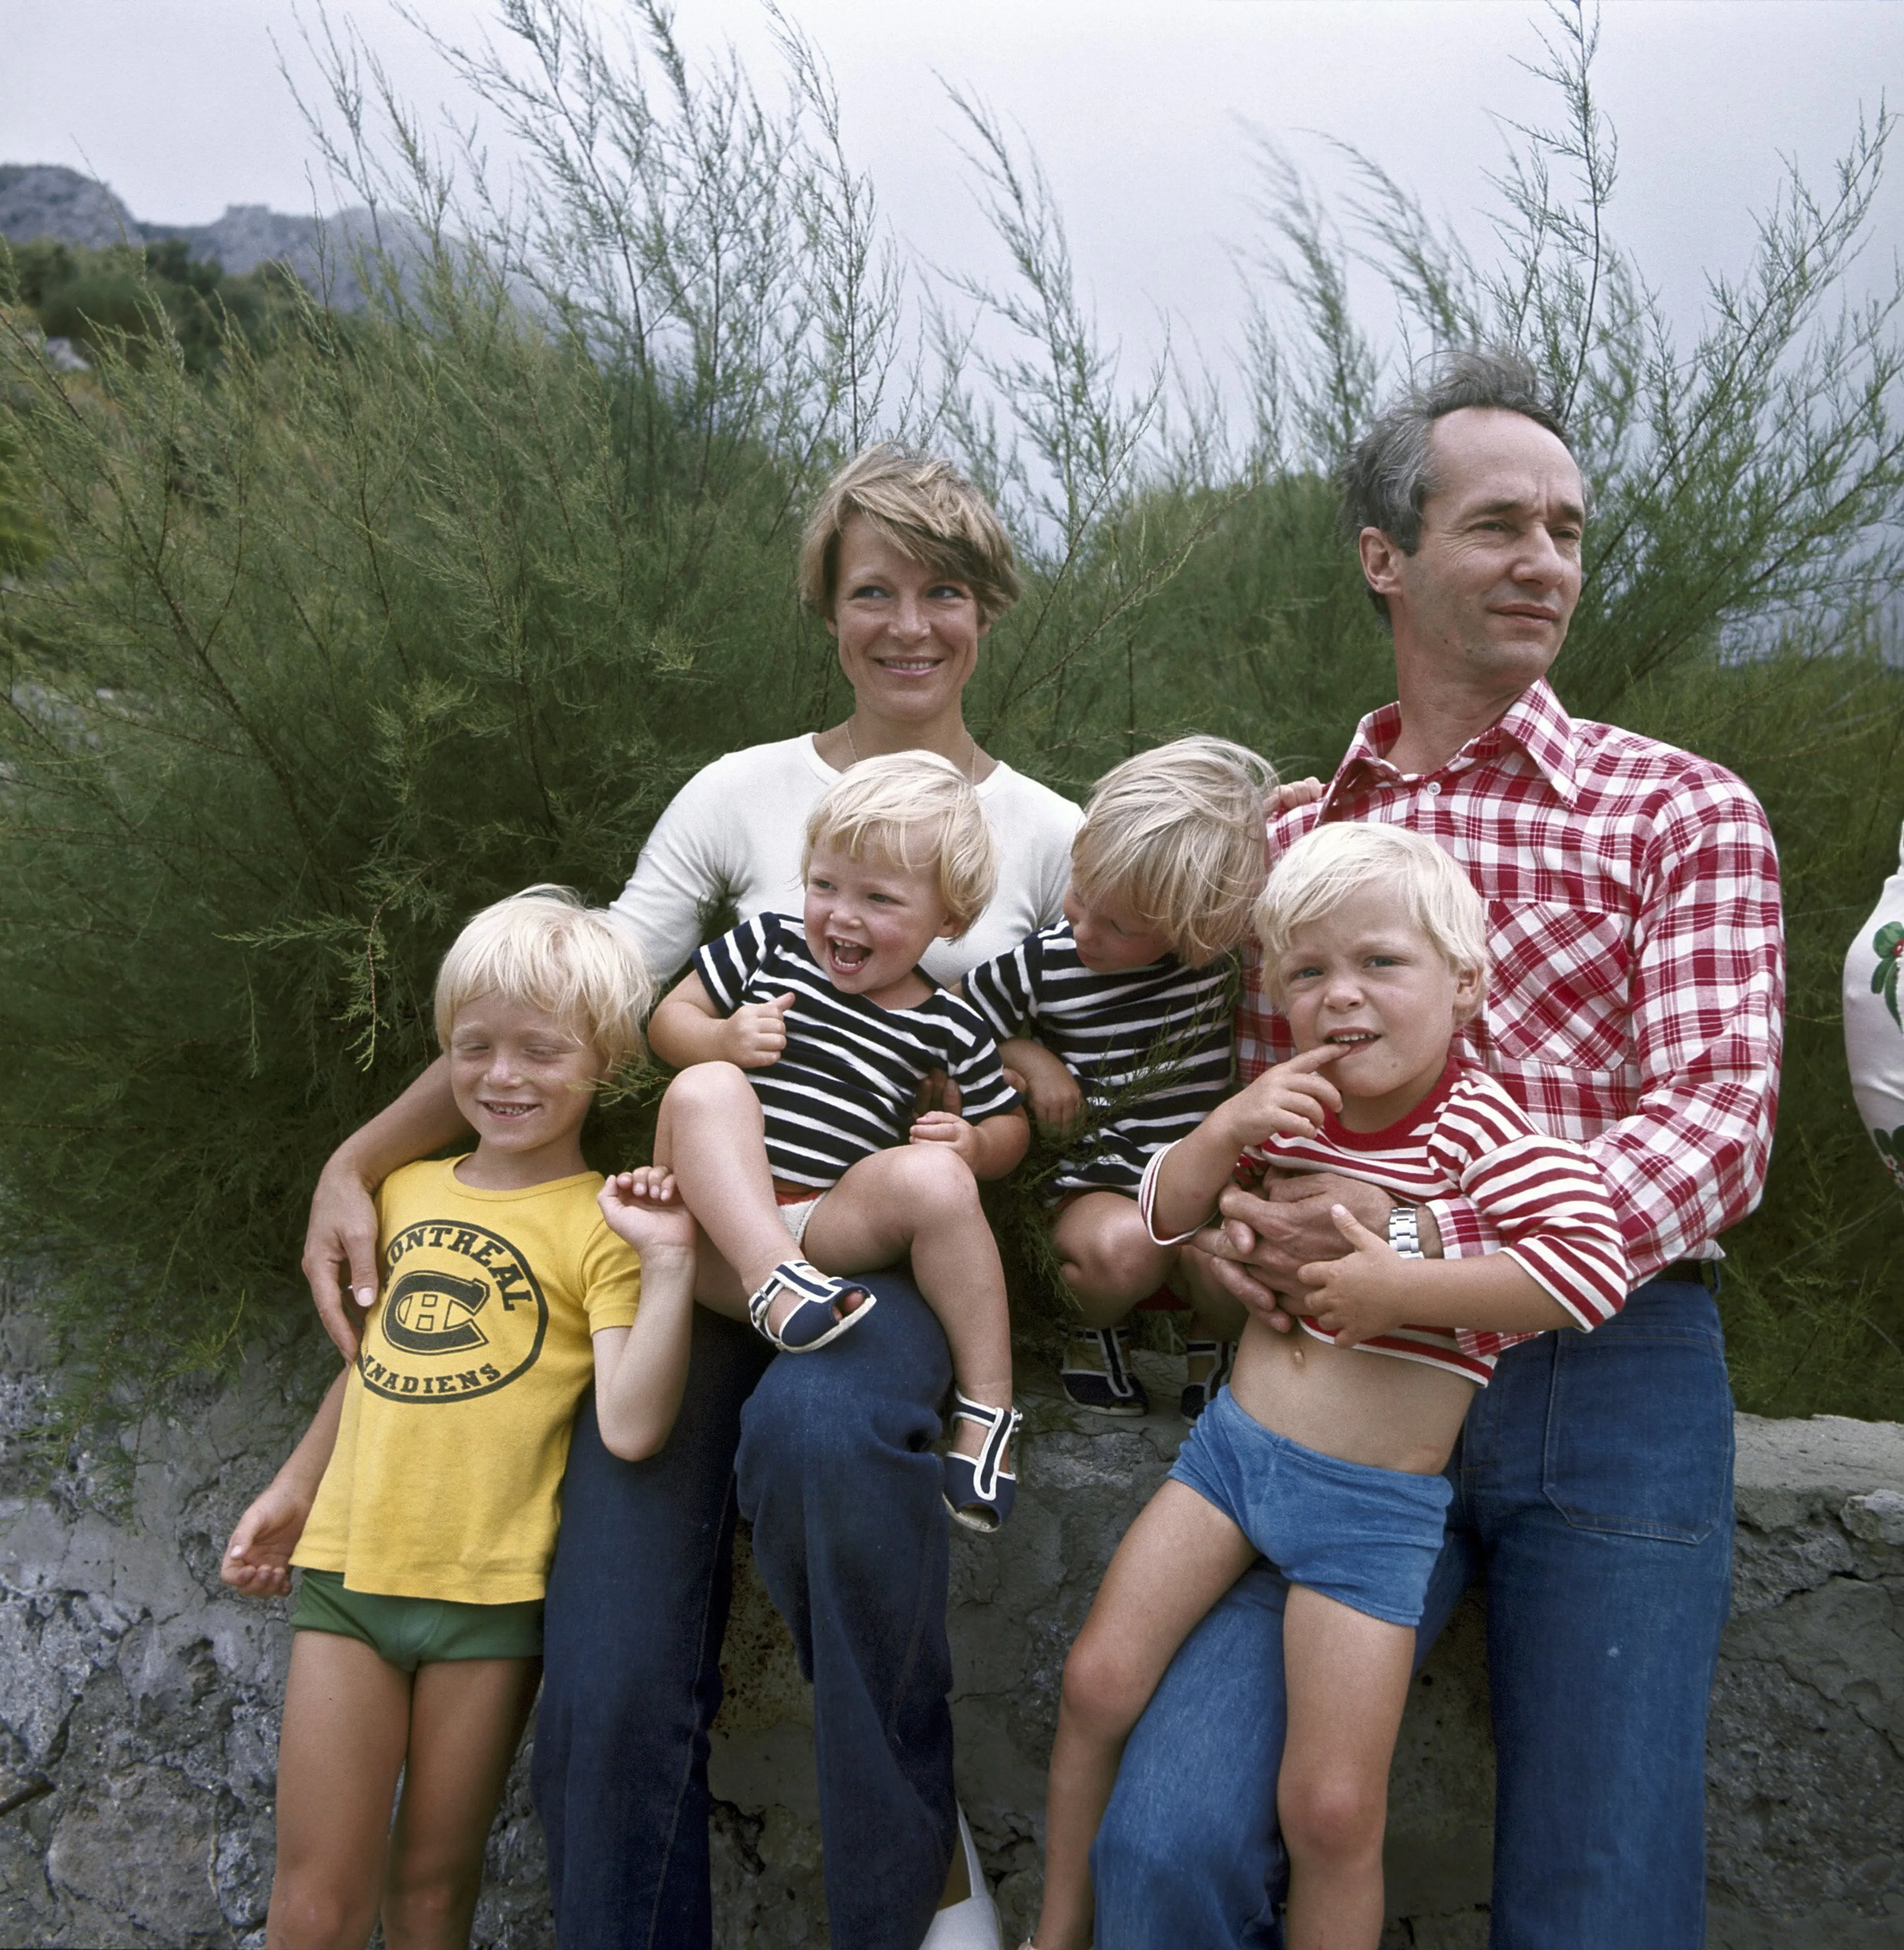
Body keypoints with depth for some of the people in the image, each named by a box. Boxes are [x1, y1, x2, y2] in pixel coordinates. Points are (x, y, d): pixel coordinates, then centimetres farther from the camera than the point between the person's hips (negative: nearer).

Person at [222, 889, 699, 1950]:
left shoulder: (602, 1226, -8)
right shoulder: (405, 1191, 8)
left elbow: (632, 1426, -20)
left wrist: (669, 1265, -27)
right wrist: (293, 1490, 28)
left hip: (490, 1594, -3)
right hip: (345, 1572, 4)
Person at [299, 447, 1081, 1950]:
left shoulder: (1050, 835, 8)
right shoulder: (745, 795, 7)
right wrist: (358, 1163, -4)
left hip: (902, 1256, -1)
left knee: (819, 1428, -37)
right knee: (610, 1688, -14)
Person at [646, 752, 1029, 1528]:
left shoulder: (950, 1027, 9)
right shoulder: (768, 946, 9)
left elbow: (1009, 1127, 18)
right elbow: (668, 1019, 13)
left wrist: (972, 1145, -6)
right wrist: (721, 1041, -10)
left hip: (835, 1220, 0)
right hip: (716, 1220, 0)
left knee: (934, 1176, -30)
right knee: (706, 1089, -28)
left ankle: (985, 1409, -21)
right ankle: (778, 1281, -41)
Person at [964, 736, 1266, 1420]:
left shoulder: (1226, 947, -6)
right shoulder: (1043, 966, -8)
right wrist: (1028, 1057, -7)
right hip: (1098, 1185, -1)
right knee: (1126, 1248, -34)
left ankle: (1215, 1339, 8)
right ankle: (1096, 1328, 5)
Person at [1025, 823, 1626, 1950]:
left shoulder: (1477, 1126, -16)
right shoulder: (1294, 1110, 1)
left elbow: (1595, 1268, -29)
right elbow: (1168, 1216, 10)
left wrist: (1400, 1285, -28)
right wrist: (1223, 1133, -11)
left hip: (1373, 1509, -5)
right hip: (1233, 1447, 5)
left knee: (1332, 1809, -5)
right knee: (1097, 1686, 6)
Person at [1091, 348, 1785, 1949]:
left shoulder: (1684, 813, 4)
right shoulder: (1291, 839, 14)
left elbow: (1717, 1129, -7)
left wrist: (1426, 1243, -21)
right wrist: (1236, 1225, -7)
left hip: (1612, 1379, -1)